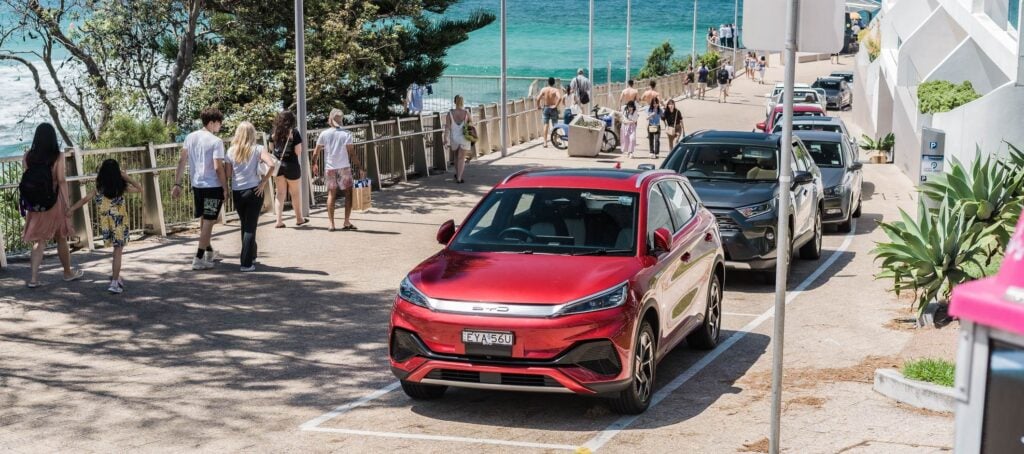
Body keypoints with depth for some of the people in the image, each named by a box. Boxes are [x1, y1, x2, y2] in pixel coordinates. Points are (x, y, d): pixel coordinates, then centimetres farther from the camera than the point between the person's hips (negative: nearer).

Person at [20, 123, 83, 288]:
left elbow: (26, 180, -1)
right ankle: (68, 273, 29)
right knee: (61, 239, 14)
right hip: (54, 203, -2)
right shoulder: (58, 156, -8)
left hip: (35, 205, 2)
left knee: (38, 240, 8)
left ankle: (34, 278, -1)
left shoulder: (28, 156, 0)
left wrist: (29, 203, 6)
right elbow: (61, 180, -13)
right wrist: (67, 202, -9)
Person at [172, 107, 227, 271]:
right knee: (208, 222, 1)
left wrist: (177, 184, 9)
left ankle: (209, 252, 36)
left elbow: (181, 161, 5)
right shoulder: (216, 141, -15)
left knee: (203, 220, 21)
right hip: (213, 186, -7)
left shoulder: (190, 137, 4)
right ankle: (199, 259, 1)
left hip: (196, 185, 7)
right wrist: (225, 188, -10)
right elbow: (218, 167, -18)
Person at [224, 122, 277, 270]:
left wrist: (228, 191, 12)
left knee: (244, 225, 19)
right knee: (250, 227, 0)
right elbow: (271, 164, -18)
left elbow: (228, 173, 2)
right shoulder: (258, 149, -5)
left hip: (237, 192, 3)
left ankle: (251, 255, 33)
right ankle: (246, 263, -3)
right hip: (254, 191, -3)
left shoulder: (231, 151, 3)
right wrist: (264, 182, -10)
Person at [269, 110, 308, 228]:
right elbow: (298, 152, -12)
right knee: (296, 193, 13)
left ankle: (279, 221, 3)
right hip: (291, 166, -4)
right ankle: (299, 219, 26)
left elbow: (271, 147, 12)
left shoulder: (274, 133, 0)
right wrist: (302, 146, 6)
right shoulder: (294, 133, -11)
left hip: (277, 165, 4)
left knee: (280, 193, 11)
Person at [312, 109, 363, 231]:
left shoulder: (324, 134, 1)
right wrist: (360, 168, -8)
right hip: (344, 167, -2)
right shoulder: (346, 134, -5)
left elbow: (316, 152, 4)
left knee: (331, 194, 5)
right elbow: (352, 153, -10)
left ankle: (331, 224, 1)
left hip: (330, 168, 2)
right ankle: (346, 222, 1)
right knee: (349, 193, 7)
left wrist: (315, 165, 19)